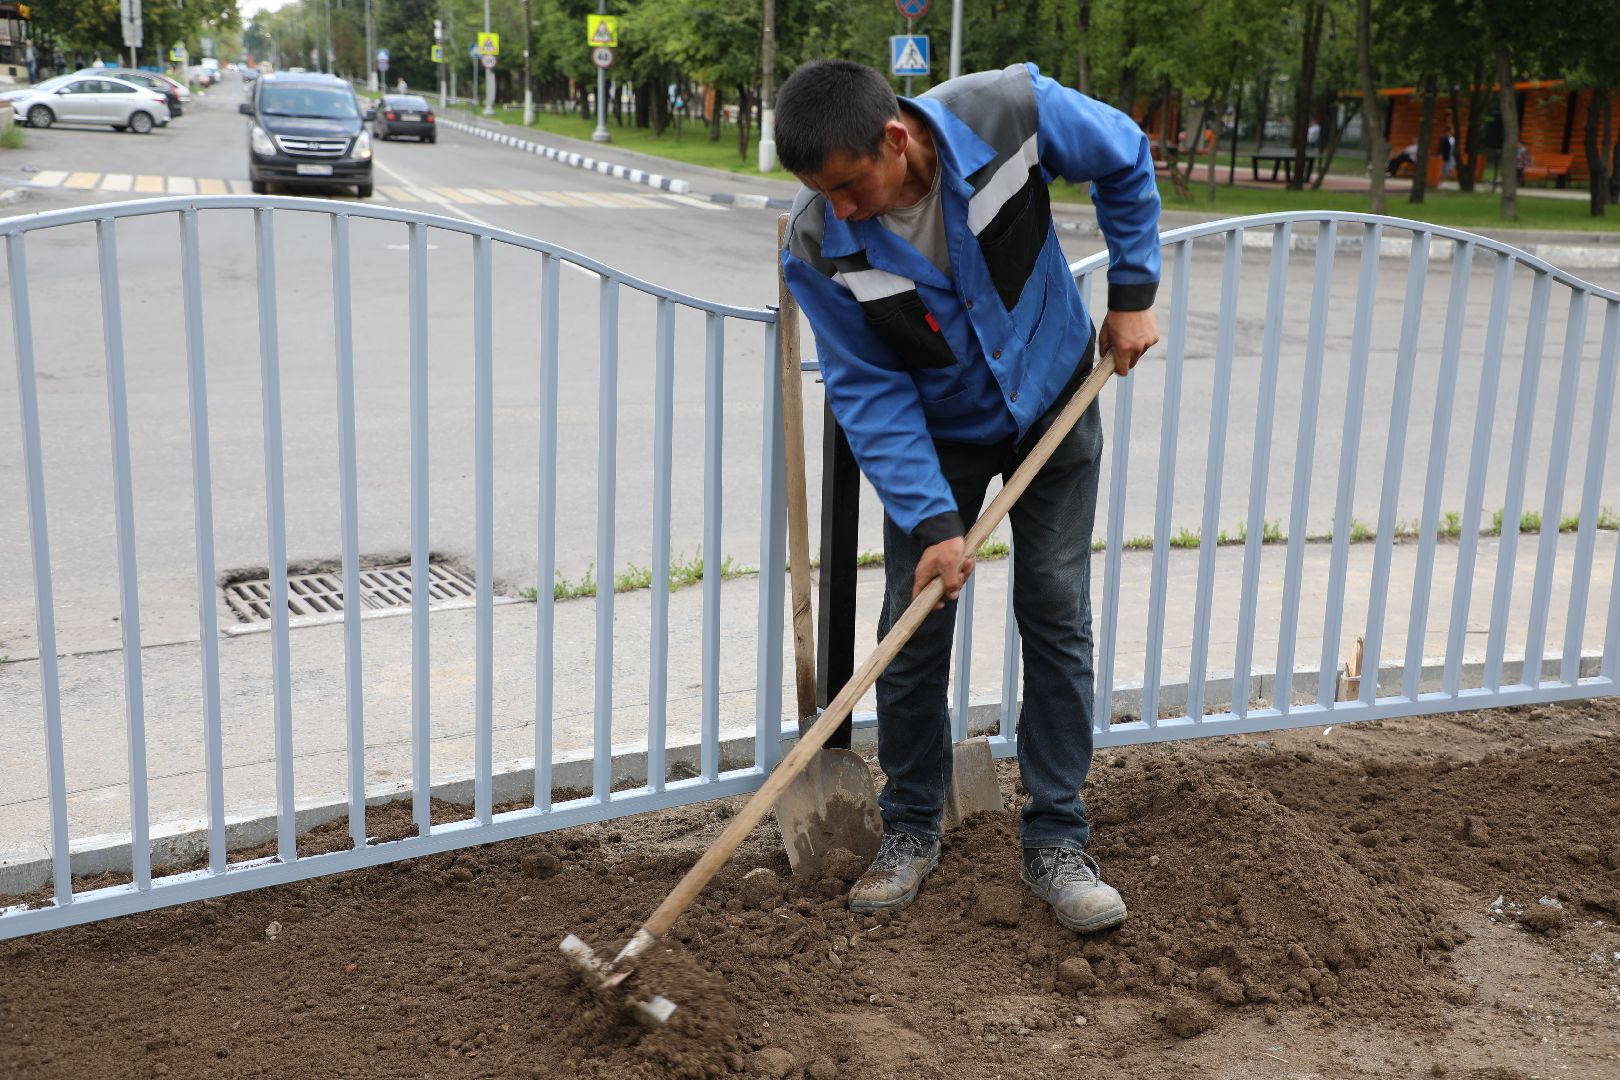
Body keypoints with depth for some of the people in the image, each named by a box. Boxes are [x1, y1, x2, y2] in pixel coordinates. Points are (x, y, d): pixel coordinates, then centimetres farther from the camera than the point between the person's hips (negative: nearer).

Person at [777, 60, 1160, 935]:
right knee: (913, 632, -1)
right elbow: (868, 393, -19)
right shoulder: (819, 249, -27)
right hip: (935, 432, 0)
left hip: (1054, 405, 0)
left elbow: (1126, 160, -8)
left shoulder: (1012, 111, -29)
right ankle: (910, 831, 18)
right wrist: (932, 519, -26)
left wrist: (1133, 292, -7)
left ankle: (1054, 844, 10)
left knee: (1057, 616, -1)